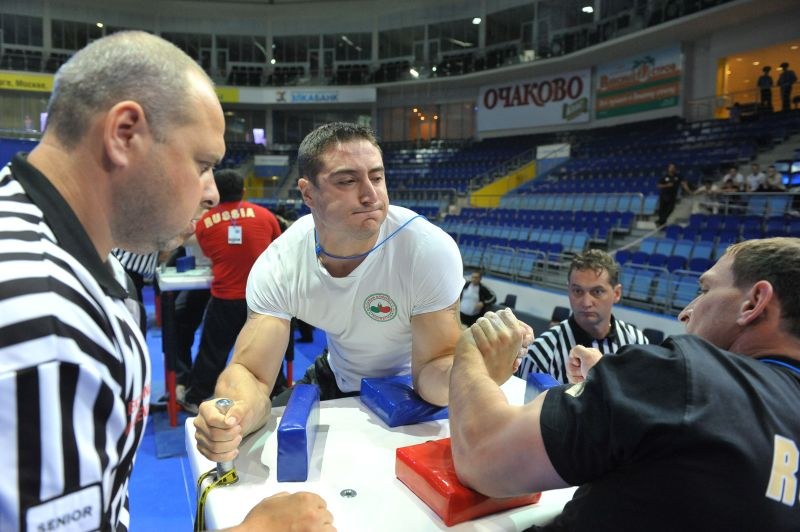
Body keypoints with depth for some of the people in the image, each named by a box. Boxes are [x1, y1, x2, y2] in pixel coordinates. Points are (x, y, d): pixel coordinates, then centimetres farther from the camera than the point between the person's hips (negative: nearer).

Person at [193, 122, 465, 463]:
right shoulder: (278, 266, -21)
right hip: (336, 379, 2)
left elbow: (432, 370, -26)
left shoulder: (430, 250, -30)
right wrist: (237, 414, -47)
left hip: (411, 396, -1)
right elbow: (250, 372, -23)